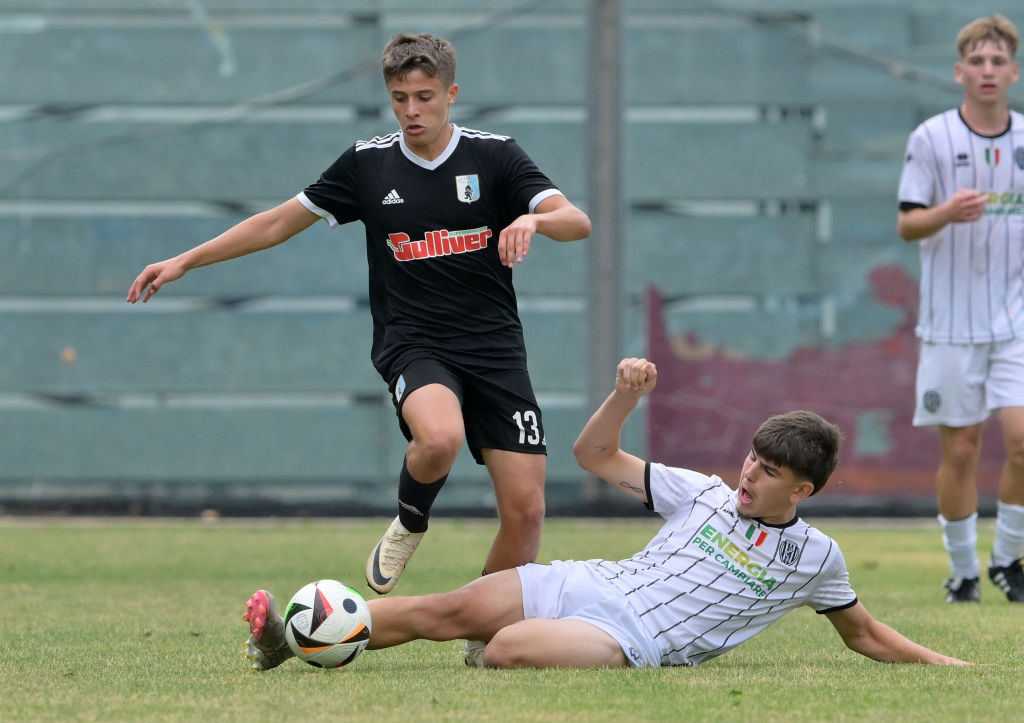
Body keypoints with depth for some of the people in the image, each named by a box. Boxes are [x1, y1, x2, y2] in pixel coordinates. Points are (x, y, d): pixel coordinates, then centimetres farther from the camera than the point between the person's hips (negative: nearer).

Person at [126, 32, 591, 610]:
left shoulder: (494, 156, 0)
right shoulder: (367, 163, 4)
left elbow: (577, 222, -10)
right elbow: (280, 223, 13)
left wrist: (535, 219, -34)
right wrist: (184, 262, 11)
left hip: (495, 348, 1)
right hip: (414, 346, -1)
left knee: (525, 510, -6)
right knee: (440, 437, -36)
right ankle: (409, 526, -4)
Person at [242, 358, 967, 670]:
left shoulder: (816, 558, 5)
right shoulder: (705, 494, 13)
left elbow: (864, 634, 18)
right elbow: (596, 454, 17)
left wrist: (945, 665, 11)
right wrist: (626, 394, 0)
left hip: (631, 644, -4)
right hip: (589, 585, 4)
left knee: (511, 647, -35)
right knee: (447, 611, -11)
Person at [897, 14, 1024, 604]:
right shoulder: (931, 138, -3)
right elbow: (907, 224, -5)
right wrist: (946, 214, -24)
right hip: (952, 322, -2)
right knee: (960, 450, 2)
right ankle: (963, 572, 17)